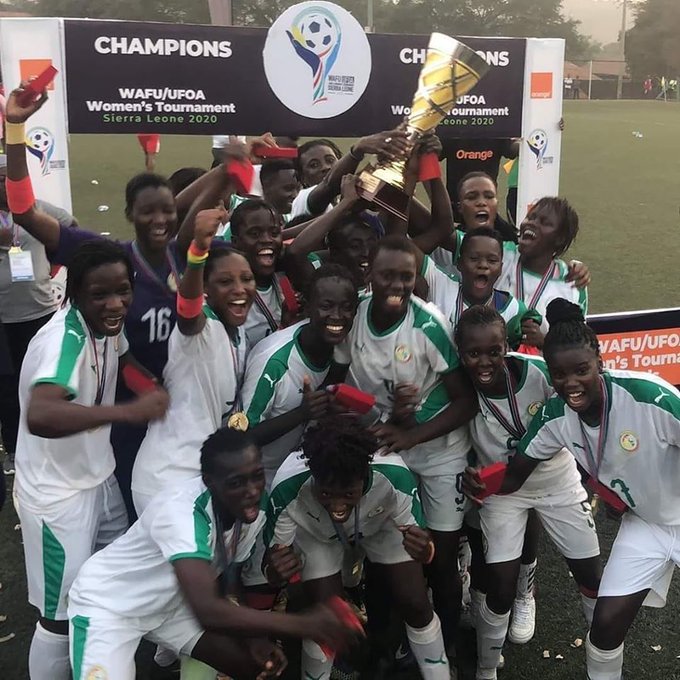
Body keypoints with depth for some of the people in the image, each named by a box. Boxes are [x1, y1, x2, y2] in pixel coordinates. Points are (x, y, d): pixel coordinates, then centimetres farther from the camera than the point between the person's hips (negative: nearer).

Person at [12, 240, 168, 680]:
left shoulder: (108, 322, -6)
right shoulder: (63, 337, -31)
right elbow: (39, 416, -49)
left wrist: (162, 395, 4)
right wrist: (128, 411, -50)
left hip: (100, 477, 9)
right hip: (58, 493, -9)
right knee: (61, 616, 4)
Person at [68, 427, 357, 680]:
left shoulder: (252, 509, -14)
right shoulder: (181, 511, -36)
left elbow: (225, 582, 0)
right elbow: (207, 610, -46)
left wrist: (255, 638, -14)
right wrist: (303, 623, -47)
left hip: (170, 602, 7)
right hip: (107, 602, -6)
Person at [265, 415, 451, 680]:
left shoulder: (395, 477, -40)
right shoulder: (288, 490, -41)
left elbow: (417, 533, -23)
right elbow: (272, 558, -27)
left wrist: (424, 551, -47)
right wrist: (275, 571, -51)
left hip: (382, 525, 1)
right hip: (316, 535, -1)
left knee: (415, 604, -5)